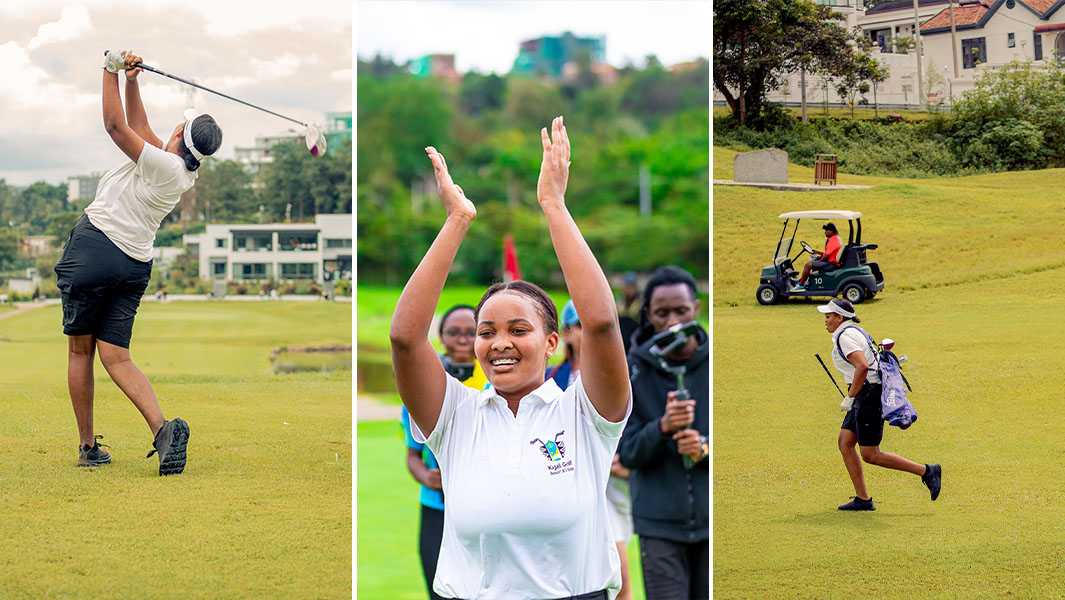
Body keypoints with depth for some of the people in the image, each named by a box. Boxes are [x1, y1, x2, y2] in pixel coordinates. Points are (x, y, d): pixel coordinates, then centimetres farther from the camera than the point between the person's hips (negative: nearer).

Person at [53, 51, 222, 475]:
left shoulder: (163, 164, -14)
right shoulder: (186, 176, 10)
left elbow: (116, 125, -14)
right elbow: (138, 129, 19)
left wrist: (111, 71, -5)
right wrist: (132, 81, 10)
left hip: (93, 248, -7)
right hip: (136, 265, 7)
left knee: (80, 352, 5)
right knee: (116, 358, 3)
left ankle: (88, 447, 8)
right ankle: (161, 428, -19)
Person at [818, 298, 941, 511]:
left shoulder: (845, 336, -14)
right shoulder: (853, 332, 18)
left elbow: (862, 366, -28)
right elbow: (867, 364, 25)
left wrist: (850, 398, -20)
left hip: (868, 395, -10)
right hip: (866, 397, 10)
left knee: (870, 455, -7)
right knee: (845, 443, 7)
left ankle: (927, 471, -4)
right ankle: (862, 499, 5)